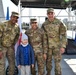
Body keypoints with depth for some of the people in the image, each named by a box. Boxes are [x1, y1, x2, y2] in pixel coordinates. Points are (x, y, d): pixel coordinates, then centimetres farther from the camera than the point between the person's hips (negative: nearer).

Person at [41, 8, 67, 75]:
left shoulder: (59, 23, -9)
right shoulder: (44, 24, -1)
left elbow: (63, 35, -9)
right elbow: (42, 36, 7)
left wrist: (63, 46, -15)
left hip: (57, 45, -2)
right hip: (48, 46, 3)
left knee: (57, 61, -2)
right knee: (48, 61, 12)